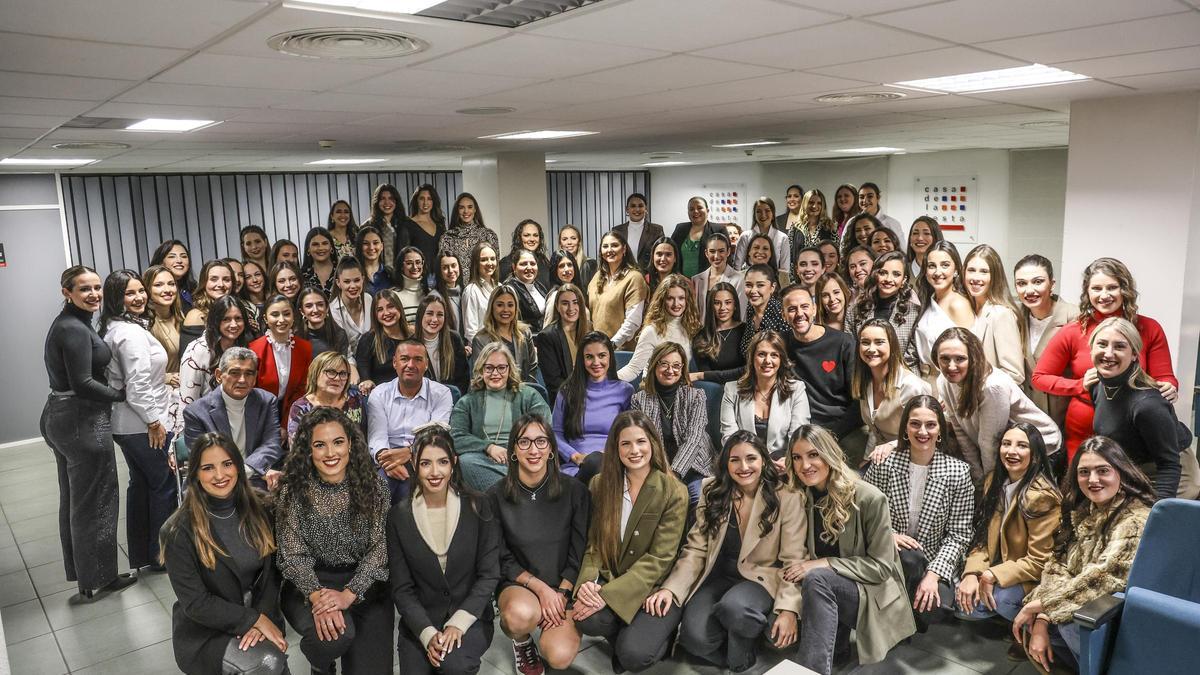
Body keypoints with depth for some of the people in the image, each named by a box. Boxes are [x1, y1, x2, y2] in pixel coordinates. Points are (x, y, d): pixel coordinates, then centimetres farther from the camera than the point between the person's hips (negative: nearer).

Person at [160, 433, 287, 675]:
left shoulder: (258, 511, -1)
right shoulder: (178, 532, -14)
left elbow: (271, 572, 1)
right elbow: (195, 603, -13)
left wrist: (262, 618, -15)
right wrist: (256, 619, -17)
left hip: (259, 615, 4)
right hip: (204, 632, -3)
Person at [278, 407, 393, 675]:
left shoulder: (373, 487, -4)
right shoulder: (294, 492, -5)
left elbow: (380, 548, -8)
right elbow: (293, 556, -7)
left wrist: (348, 594, -22)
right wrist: (316, 596, -25)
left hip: (364, 585, 1)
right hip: (309, 585, -1)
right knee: (335, 633, -30)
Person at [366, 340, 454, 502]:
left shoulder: (441, 394, 7)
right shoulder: (379, 394, 13)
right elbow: (377, 436, -1)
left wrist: (409, 452, -25)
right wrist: (385, 457, -24)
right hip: (389, 461, 1)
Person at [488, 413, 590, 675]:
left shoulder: (575, 491, -6)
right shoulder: (497, 496, -7)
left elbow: (579, 554, -1)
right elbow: (502, 559, -3)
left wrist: (561, 595, -12)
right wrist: (540, 588, -15)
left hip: (564, 586, 1)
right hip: (517, 584, -1)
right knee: (522, 613, -36)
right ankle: (521, 640, 3)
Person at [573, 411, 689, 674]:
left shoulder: (674, 492, -11)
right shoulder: (600, 484, 0)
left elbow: (659, 559, -15)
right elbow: (594, 543, 2)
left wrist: (609, 595, -23)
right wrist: (588, 581, -20)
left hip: (654, 588, -3)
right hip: (608, 579, 3)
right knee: (588, 619, -29)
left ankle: (659, 634, 10)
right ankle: (623, 635, 6)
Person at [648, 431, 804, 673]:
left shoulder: (787, 497, -9)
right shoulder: (712, 491, 0)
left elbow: (793, 560, -9)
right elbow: (695, 549, 0)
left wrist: (788, 608, -23)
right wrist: (671, 589, -15)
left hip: (762, 578, -2)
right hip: (717, 577, 3)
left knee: (734, 608, -36)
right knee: (695, 637, -26)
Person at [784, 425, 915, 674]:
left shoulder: (869, 498, -17)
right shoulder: (802, 498, -2)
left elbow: (881, 566, -14)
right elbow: (796, 557, 3)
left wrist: (827, 564, -24)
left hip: (871, 595, -5)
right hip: (831, 595, 5)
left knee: (817, 578, -34)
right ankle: (837, 637, 5)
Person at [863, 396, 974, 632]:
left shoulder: (959, 471, -5)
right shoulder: (883, 464, -5)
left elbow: (958, 534, -5)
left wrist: (934, 574, -17)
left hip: (936, 562, 1)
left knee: (933, 607, -30)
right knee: (909, 555, -35)